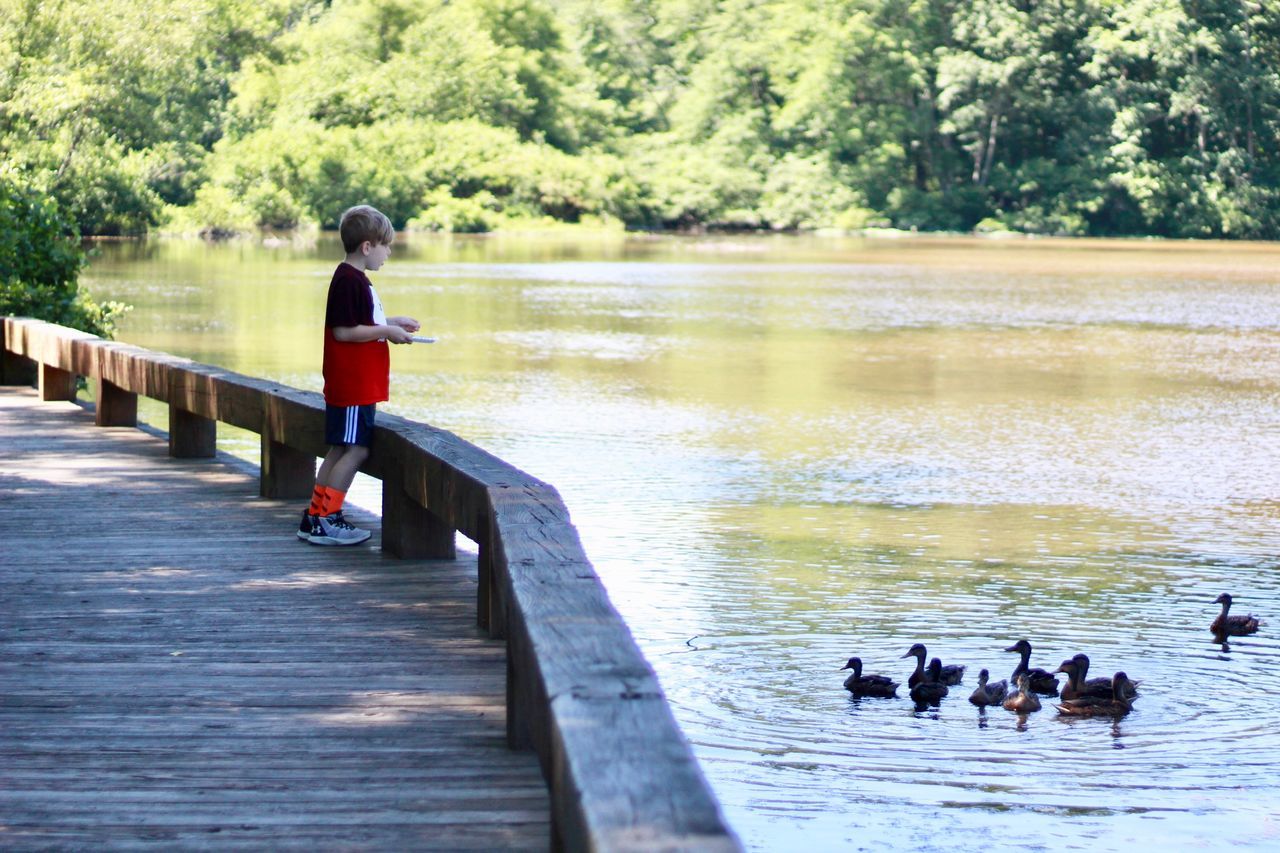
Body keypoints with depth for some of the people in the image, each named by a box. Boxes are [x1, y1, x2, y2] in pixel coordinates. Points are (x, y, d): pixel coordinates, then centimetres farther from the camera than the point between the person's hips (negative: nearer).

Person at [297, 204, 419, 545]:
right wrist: (387, 331, -15)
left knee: (340, 450, 13)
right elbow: (343, 331, -21)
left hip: (356, 385, 11)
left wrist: (391, 322, 19)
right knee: (355, 450, -8)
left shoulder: (355, 279, 16)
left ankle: (315, 517, 18)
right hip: (352, 386, -11)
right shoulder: (348, 281, -17)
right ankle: (325, 520, -5)